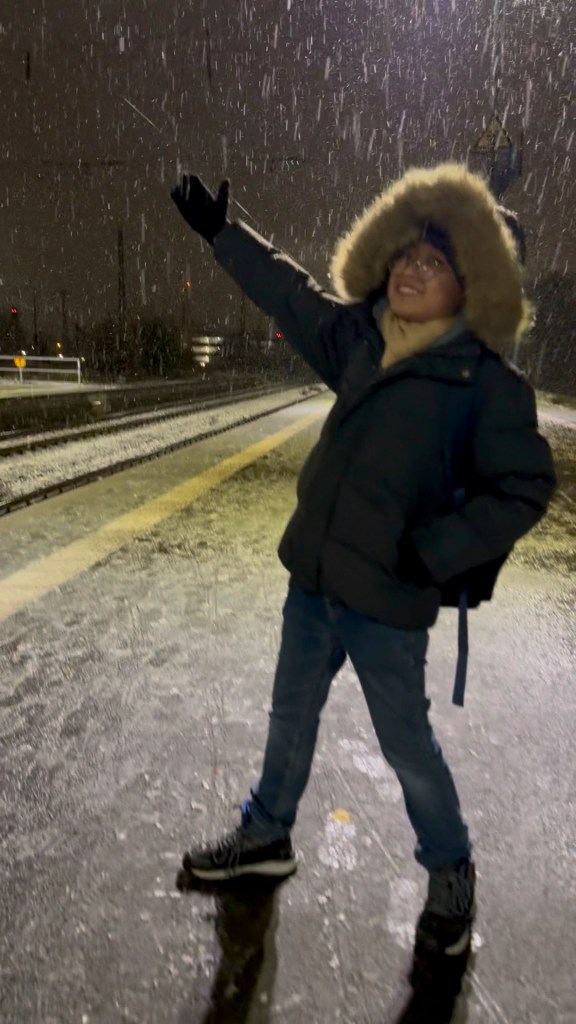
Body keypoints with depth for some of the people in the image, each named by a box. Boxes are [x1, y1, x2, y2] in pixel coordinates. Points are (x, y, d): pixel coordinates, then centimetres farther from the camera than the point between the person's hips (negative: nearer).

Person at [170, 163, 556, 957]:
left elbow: (525, 488, -10)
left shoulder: (488, 381, -12)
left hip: (387, 599, -6)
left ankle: (452, 875, 42)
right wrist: (221, 232, 22)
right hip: (313, 577, 6)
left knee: (406, 745, 12)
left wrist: (438, 549, -19)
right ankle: (268, 835, 48)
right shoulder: (361, 340, 3)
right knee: (291, 715, 22)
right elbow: (293, 296, 17)